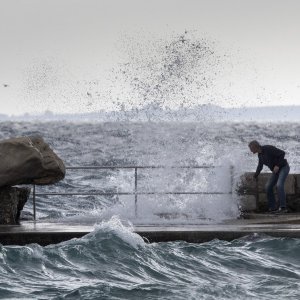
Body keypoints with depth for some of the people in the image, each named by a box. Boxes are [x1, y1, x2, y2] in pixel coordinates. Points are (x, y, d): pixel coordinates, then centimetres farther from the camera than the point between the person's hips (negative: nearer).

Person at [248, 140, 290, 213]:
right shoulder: (260, 154, 3)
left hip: (284, 167, -8)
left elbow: (282, 153, -24)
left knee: (279, 185, -27)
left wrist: (278, 165, -26)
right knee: (268, 187, -2)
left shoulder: (268, 148, -25)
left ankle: (283, 207, -26)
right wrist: (255, 176, 27)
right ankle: (272, 208, 3)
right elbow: (260, 166, 22)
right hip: (276, 170, 8)